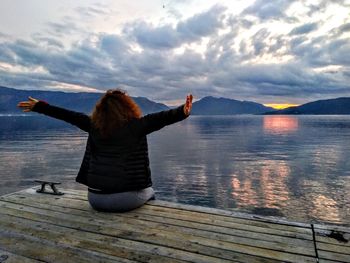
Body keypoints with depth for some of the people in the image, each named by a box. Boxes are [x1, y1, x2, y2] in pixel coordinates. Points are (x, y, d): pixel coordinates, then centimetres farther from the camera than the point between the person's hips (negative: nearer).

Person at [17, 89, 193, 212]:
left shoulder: (94, 125, 1)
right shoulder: (136, 126, -10)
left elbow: (69, 116, 11)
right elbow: (159, 119, -21)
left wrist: (39, 107, 22)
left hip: (95, 199, 4)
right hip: (127, 198, -4)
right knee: (149, 193, 29)